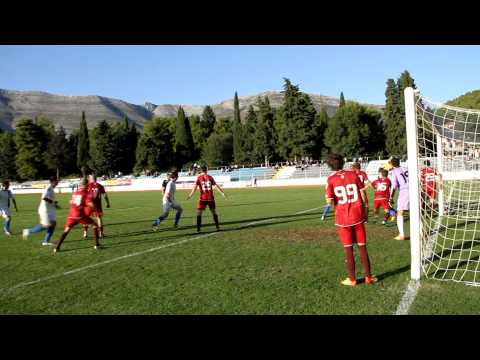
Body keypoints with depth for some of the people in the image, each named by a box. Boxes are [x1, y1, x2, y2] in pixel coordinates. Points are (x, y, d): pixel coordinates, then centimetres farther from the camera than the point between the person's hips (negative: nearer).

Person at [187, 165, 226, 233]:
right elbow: (216, 186, 9)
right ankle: (218, 227, 19)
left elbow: (195, 187, -10)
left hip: (203, 198, -2)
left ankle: (198, 229, -4)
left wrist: (190, 195, -11)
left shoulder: (199, 178, 1)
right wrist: (222, 193, 17)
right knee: (214, 212, 16)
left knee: (199, 212, 3)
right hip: (210, 198, 2)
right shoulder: (210, 177, 7)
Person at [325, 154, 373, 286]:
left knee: (348, 249, 8)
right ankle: (368, 277, 21)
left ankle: (352, 279, 16)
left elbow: (330, 201, -15)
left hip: (342, 218, -2)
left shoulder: (331, 179, -8)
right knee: (362, 247, 12)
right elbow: (362, 193, 0)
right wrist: (364, 210, 11)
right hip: (357, 215, 2)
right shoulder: (353, 174, -1)